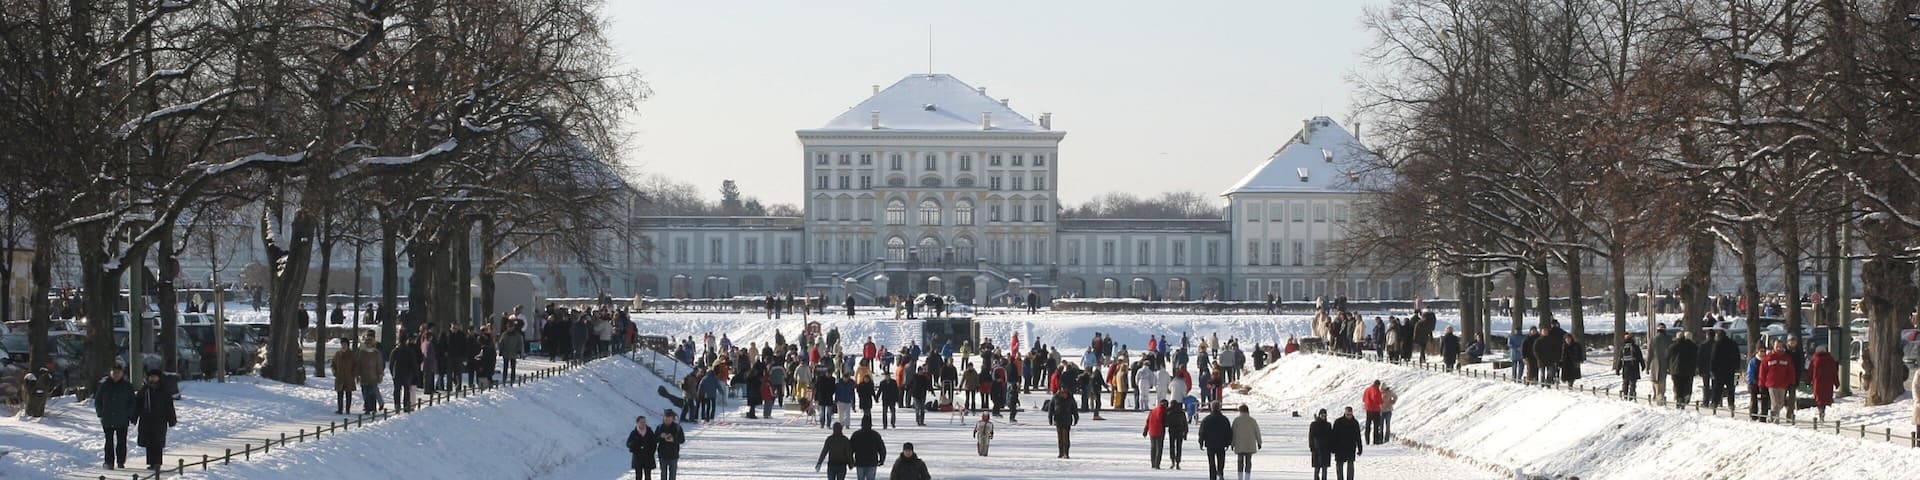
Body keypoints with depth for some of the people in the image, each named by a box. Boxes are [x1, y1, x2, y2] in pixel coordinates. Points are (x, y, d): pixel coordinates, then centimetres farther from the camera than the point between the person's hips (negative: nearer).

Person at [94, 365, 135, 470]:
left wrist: (129, 415, -3)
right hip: (107, 420, 0)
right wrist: (100, 413, -1)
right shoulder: (104, 384, 2)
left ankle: (121, 462, 12)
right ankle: (109, 462, 7)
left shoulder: (127, 386, 2)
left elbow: (132, 402, 6)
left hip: (122, 420, 0)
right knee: (109, 441, 3)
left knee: (121, 442, 3)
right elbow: (97, 401, 8)